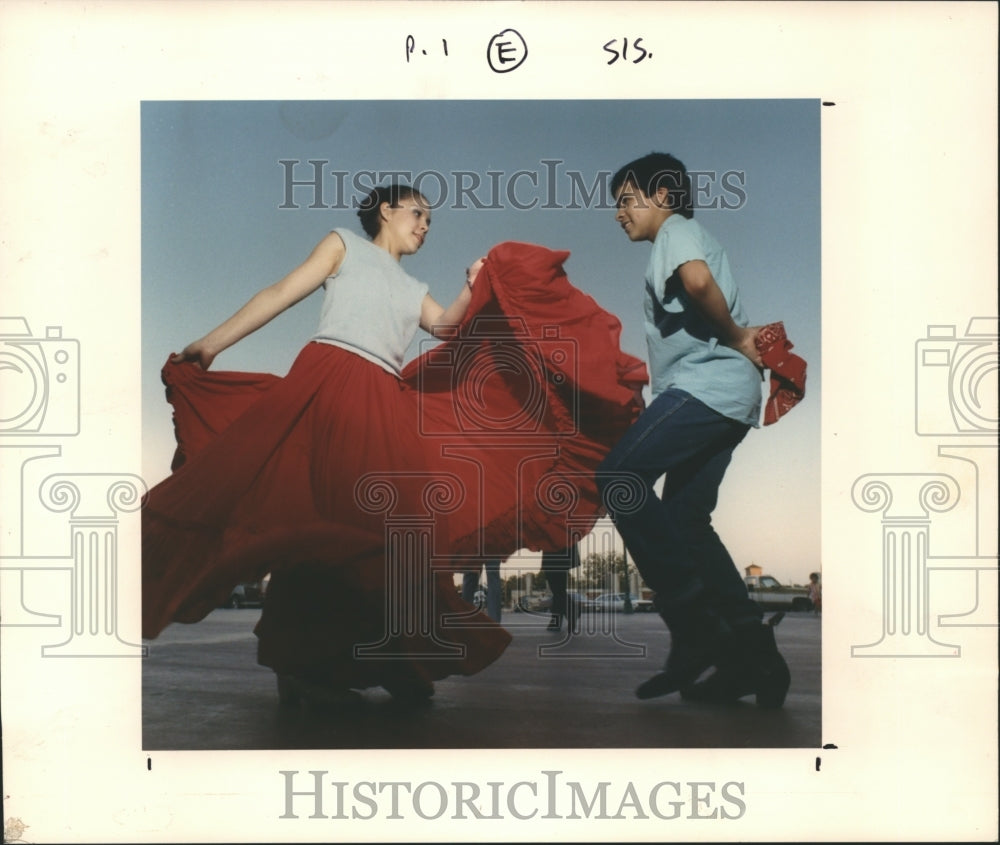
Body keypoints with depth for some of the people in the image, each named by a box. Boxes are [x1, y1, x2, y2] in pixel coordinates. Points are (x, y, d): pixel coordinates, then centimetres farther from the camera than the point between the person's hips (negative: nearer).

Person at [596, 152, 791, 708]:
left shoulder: (678, 229, 2)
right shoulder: (684, 241, 33)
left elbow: (696, 279, -21)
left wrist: (734, 337, -10)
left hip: (708, 381, -10)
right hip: (727, 397, 10)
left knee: (620, 478, -16)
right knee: (684, 517, 6)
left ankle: (697, 624, -18)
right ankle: (751, 655, 3)